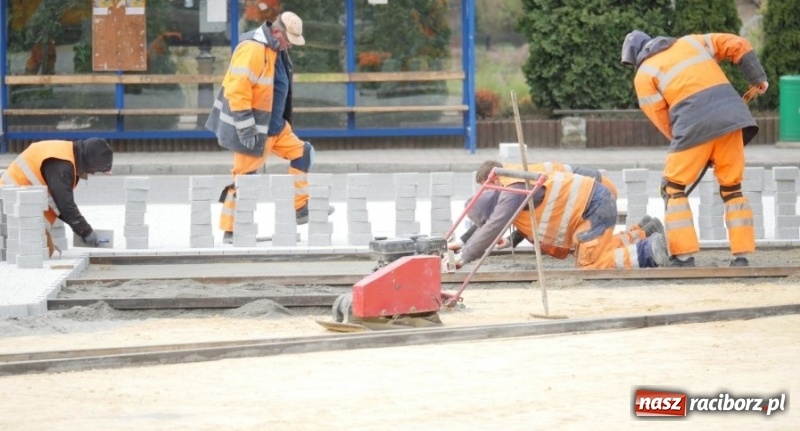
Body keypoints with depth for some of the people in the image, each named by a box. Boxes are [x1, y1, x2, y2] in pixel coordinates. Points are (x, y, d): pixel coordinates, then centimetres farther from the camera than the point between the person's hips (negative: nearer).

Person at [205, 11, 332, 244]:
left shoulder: (276, 50, 9)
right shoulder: (252, 49, -23)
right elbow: (236, 90, -27)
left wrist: (280, 121, 25)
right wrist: (246, 129, -26)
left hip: (273, 125, 10)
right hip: (253, 129, -10)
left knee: (302, 153, 11)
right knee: (244, 176, -2)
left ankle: (301, 208, 18)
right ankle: (230, 232, 7)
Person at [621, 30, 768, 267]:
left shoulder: (644, 74, 13)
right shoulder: (691, 42, 25)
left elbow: (662, 118, 7)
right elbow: (738, 45, 17)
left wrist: (685, 143, 14)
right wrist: (758, 78, 17)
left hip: (695, 123, -4)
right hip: (731, 113, 4)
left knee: (673, 188, 9)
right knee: (732, 187, 15)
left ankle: (684, 257, -1)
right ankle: (741, 256, 8)